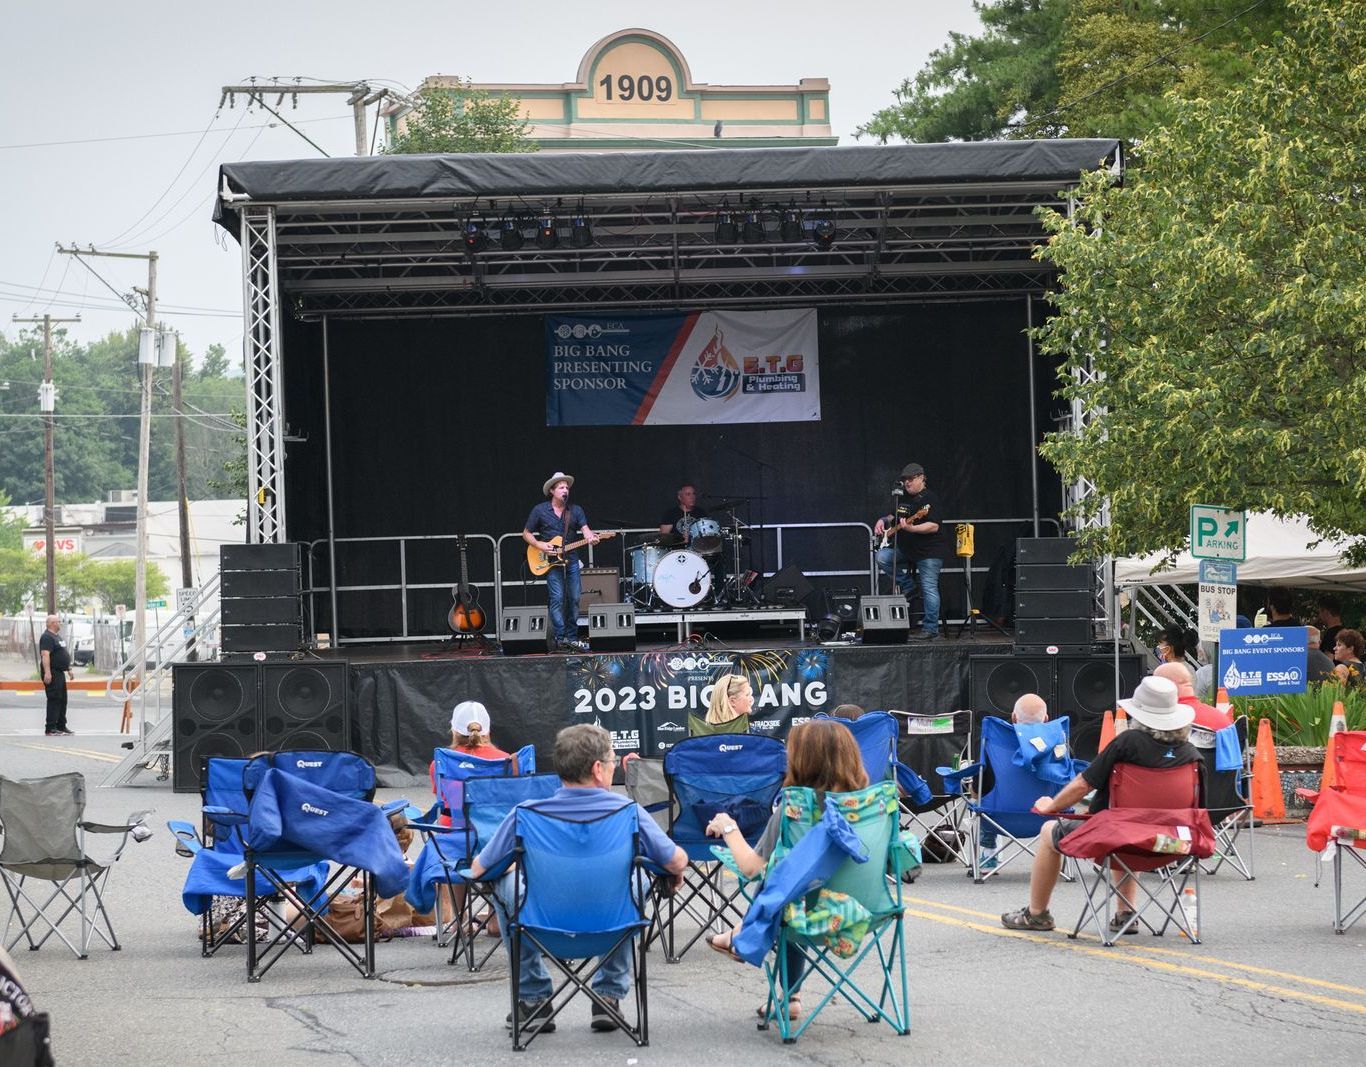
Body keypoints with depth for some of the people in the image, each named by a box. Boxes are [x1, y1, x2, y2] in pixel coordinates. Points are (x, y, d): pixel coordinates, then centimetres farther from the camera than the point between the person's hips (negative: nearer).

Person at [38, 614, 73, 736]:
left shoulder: (57, 637, 19)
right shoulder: (47, 637, -14)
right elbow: (45, 655, -23)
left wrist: (69, 669, 26)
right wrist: (47, 673, -31)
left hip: (60, 673, 10)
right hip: (52, 674, -10)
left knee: (62, 701, 13)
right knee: (54, 701, -10)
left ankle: (61, 726, 20)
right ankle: (51, 729, -10)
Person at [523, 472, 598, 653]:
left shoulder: (575, 510, 9)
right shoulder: (540, 510, 1)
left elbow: (585, 529, -2)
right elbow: (526, 534, 7)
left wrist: (590, 537, -26)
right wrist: (539, 545, -10)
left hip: (571, 560, 4)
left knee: (574, 599, 4)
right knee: (557, 599, -11)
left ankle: (572, 637, 12)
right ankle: (559, 638, -11)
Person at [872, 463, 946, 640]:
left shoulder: (930, 499, -11)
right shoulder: (902, 497, 13)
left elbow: (933, 526, -22)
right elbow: (893, 517, 30)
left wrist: (910, 528, -33)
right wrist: (883, 521, 8)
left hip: (928, 551, -8)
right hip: (904, 548, 8)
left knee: (929, 589, -8)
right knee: (882, 557, -13)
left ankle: (931, 628, -4)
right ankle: (908, 587, 2)